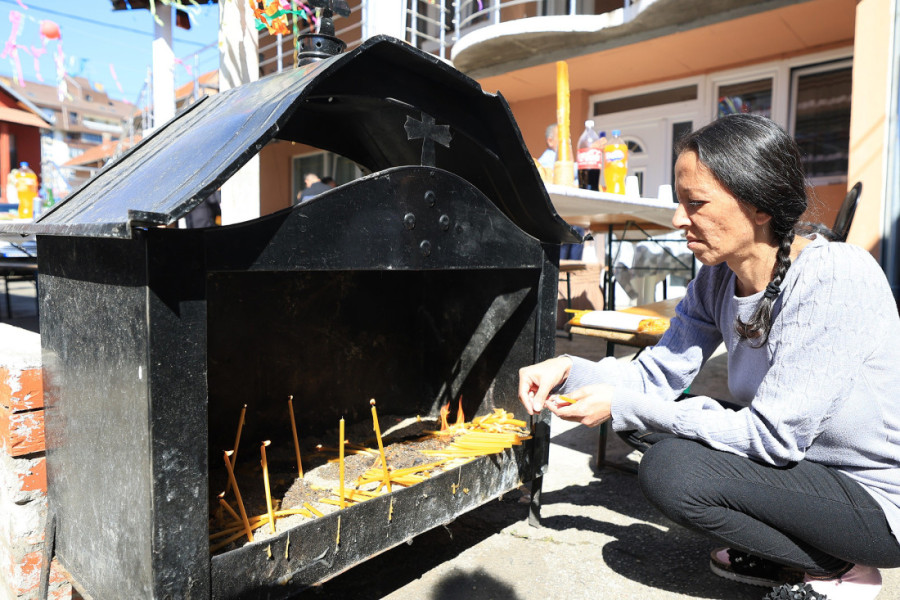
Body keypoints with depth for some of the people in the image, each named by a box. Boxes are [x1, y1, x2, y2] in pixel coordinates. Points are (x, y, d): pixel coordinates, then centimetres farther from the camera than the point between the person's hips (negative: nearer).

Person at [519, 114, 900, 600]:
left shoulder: (834, 277, -28)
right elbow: (658, 374, -2)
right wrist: (570, 371, -19)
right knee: (644, 422, -1)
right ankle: (775, 554, 12)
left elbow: (773, 436, -28)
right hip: (794, 456, 8)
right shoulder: (718, 279, -4)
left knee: (670, 469, -23)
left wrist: (625, 406, -26)